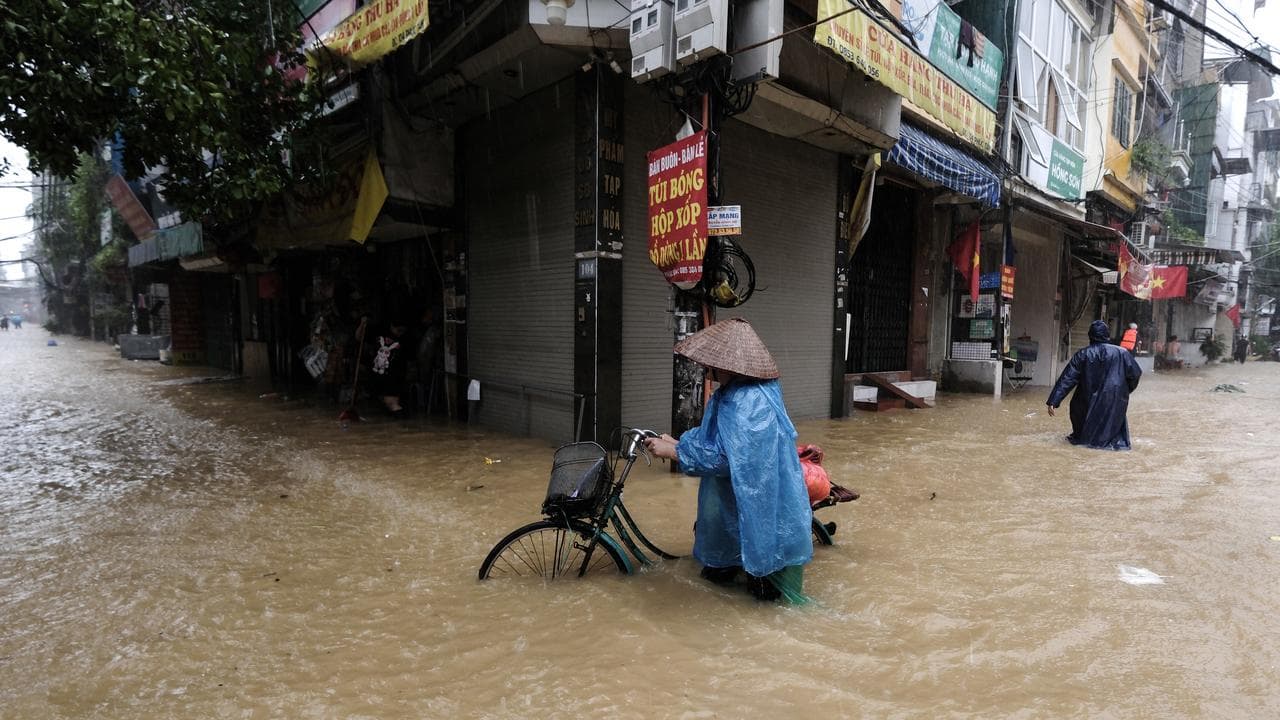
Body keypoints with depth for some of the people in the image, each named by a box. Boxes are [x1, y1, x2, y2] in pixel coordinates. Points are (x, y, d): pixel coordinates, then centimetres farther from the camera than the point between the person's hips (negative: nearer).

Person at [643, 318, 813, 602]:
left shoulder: (749, 403, -31)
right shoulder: (730, 393, 2)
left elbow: (723, 457, -32)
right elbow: (710, 437, 13)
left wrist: (671, 451, -23)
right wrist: (677, 442, -1)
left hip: (756, 501, -9)